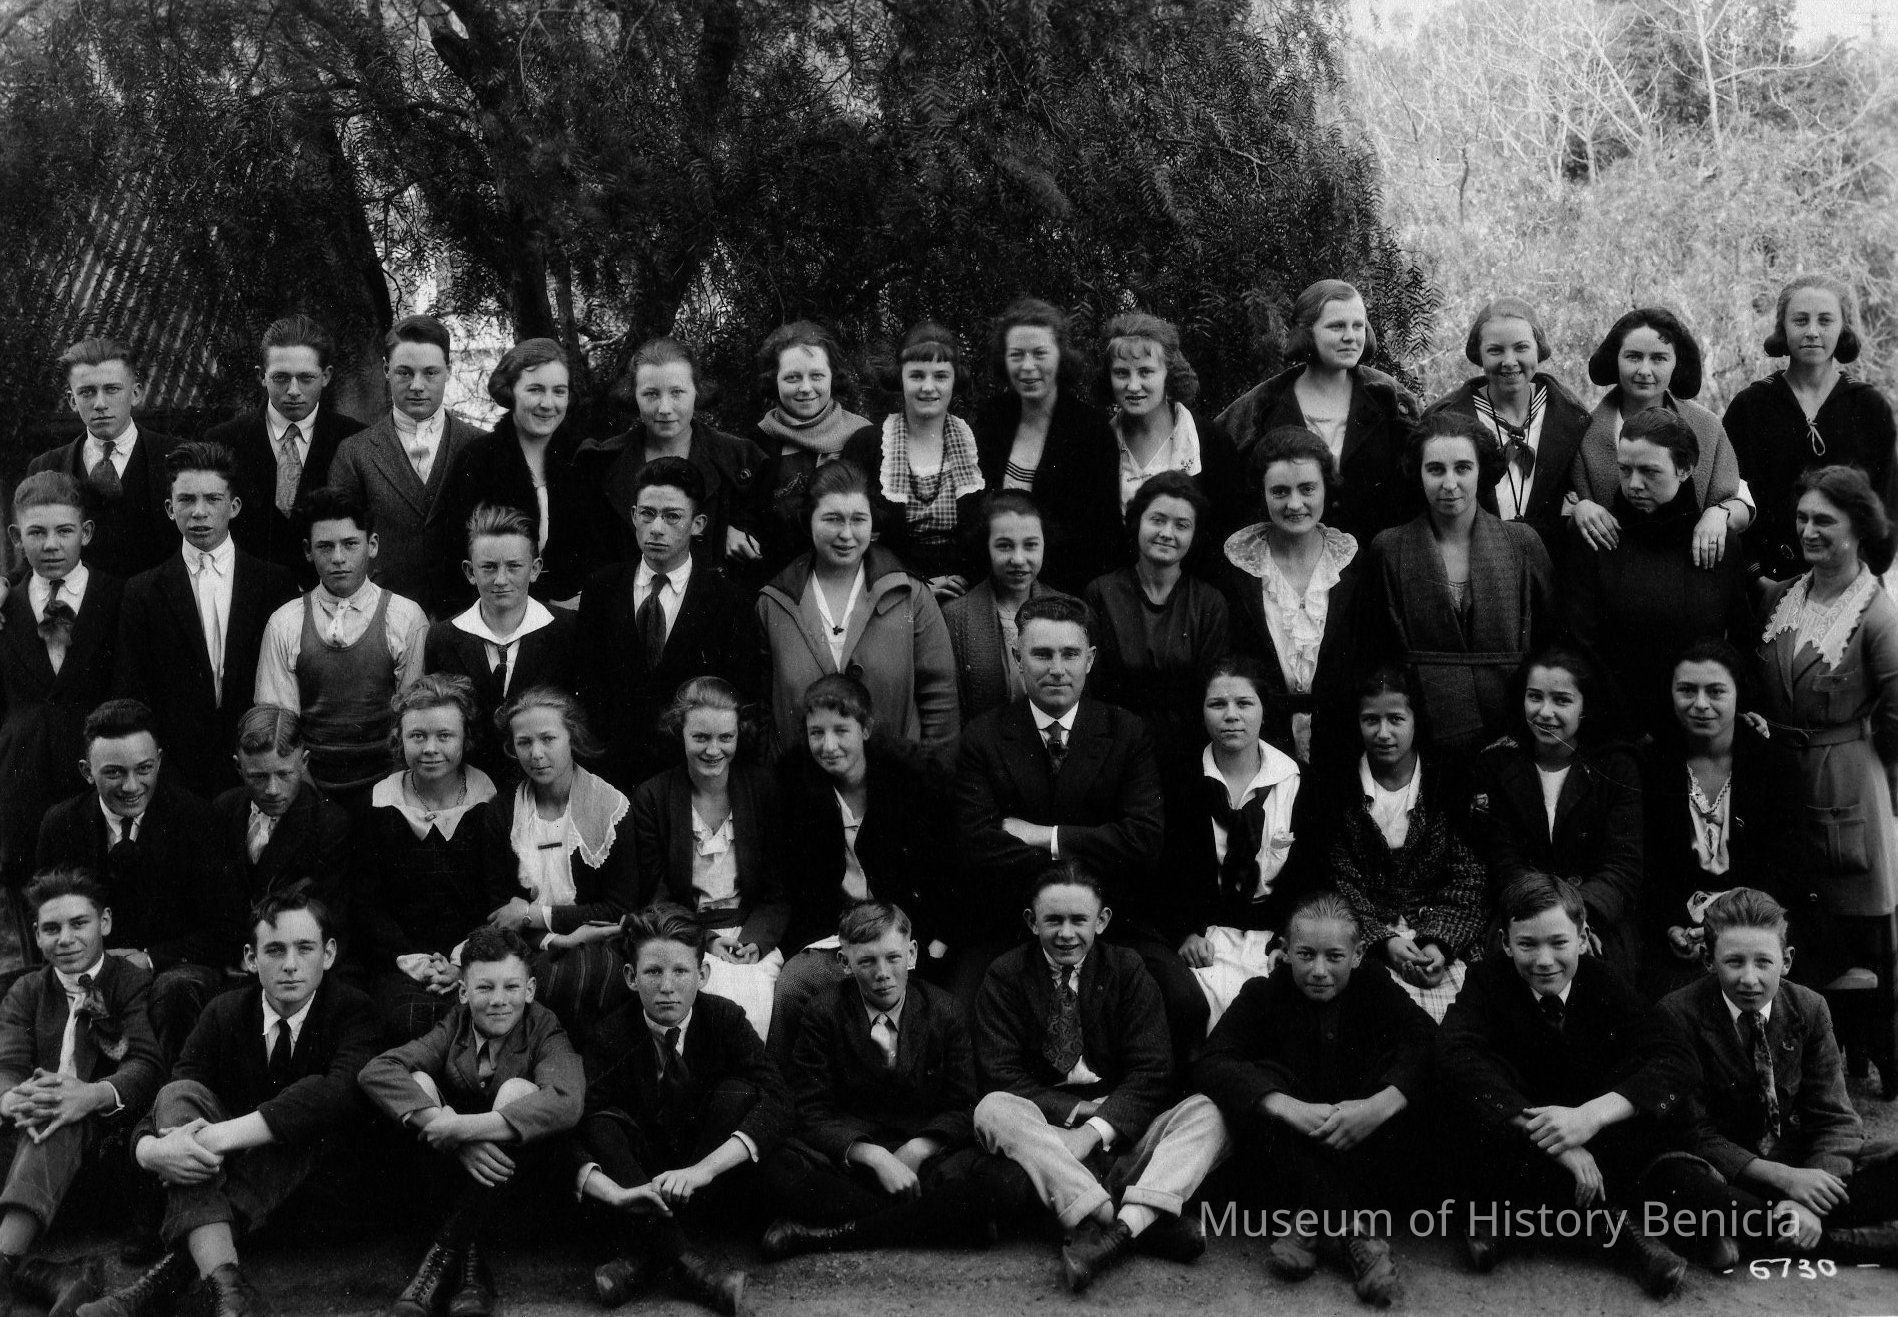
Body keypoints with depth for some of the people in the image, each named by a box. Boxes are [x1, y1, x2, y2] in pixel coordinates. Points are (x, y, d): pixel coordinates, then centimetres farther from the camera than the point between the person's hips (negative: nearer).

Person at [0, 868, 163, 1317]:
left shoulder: (135, 983, 7)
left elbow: (146, 1065, -10)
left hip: (105, 1132, -3)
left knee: (63, 1121, -34)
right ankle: (41, 1275, -47)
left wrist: (92, 1095, -34)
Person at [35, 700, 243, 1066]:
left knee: (176, 989, -37)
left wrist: (151, 958, -16)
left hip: (177, 970, -2)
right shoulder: (60, 824, 3)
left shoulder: (196, 818, -6)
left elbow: (227, 930, -4)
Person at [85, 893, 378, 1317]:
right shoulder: (224, 1013, 1)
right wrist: (149, 1148, -35)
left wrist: (225, 1134, -39)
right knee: (181, 1094, -23)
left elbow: (342, 1090, -31)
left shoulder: (353, 1010, -10)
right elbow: (164, 1105, -8)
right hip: (228, 1169, 3)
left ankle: (173, 1273, -39)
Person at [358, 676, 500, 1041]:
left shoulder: (492, 805, 5)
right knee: (407, 1020, -31)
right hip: (400, 964, 0)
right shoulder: (377, 808, 6)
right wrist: (410, 959, -11)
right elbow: (366, 905, 4)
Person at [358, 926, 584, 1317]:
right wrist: (445, 1129, -33)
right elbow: (375, 1071, -18)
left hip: (515, 1182, -3)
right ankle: (470, 1254, -25)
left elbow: (566, 1101, -31)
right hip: (453, 1174, 3)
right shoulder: (454, 1028, -1)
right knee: (418, 1081, -18)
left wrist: (463, 1127, -37)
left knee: (518, 1090, -27)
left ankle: (446, 1251, -24)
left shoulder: (543, 1031, -9)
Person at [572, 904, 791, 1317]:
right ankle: (680, 1257, -42)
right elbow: (569, 1134, -20)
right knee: (604, 1123, -24)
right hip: (645, 1187, 0)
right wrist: (616, 1193, -41)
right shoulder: (612, 1036, -9)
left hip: (715, 1186, 0)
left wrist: (702, 1169, -37)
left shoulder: (724, 1018, -9)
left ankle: (648, 1254, -29)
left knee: (738, 1092, -23)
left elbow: (777, 1104, -23)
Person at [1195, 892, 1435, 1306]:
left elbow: (1428, 1045, -18)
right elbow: (1210, 1064, -19)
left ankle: (1310, 1222, -28)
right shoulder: (1263, 995, -3)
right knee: (1260, 1082, -25)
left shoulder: (1376, 990, 0)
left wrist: (1381, 1106, -37)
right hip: (1290, 1157, 0)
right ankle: (1355, 1230, -33)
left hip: (1363, 1149, 0)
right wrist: (1292, 1110, -35)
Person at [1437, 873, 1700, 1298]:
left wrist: (1592, 1114, -34)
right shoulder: (1487, 982, -8)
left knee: (1663, 1089, -23)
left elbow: (1681, 1059, -18)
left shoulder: (1602, 981, -3)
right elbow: (1454, 1055, -29)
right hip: (1512, 1147, -1)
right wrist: (1550, 1136, -38)